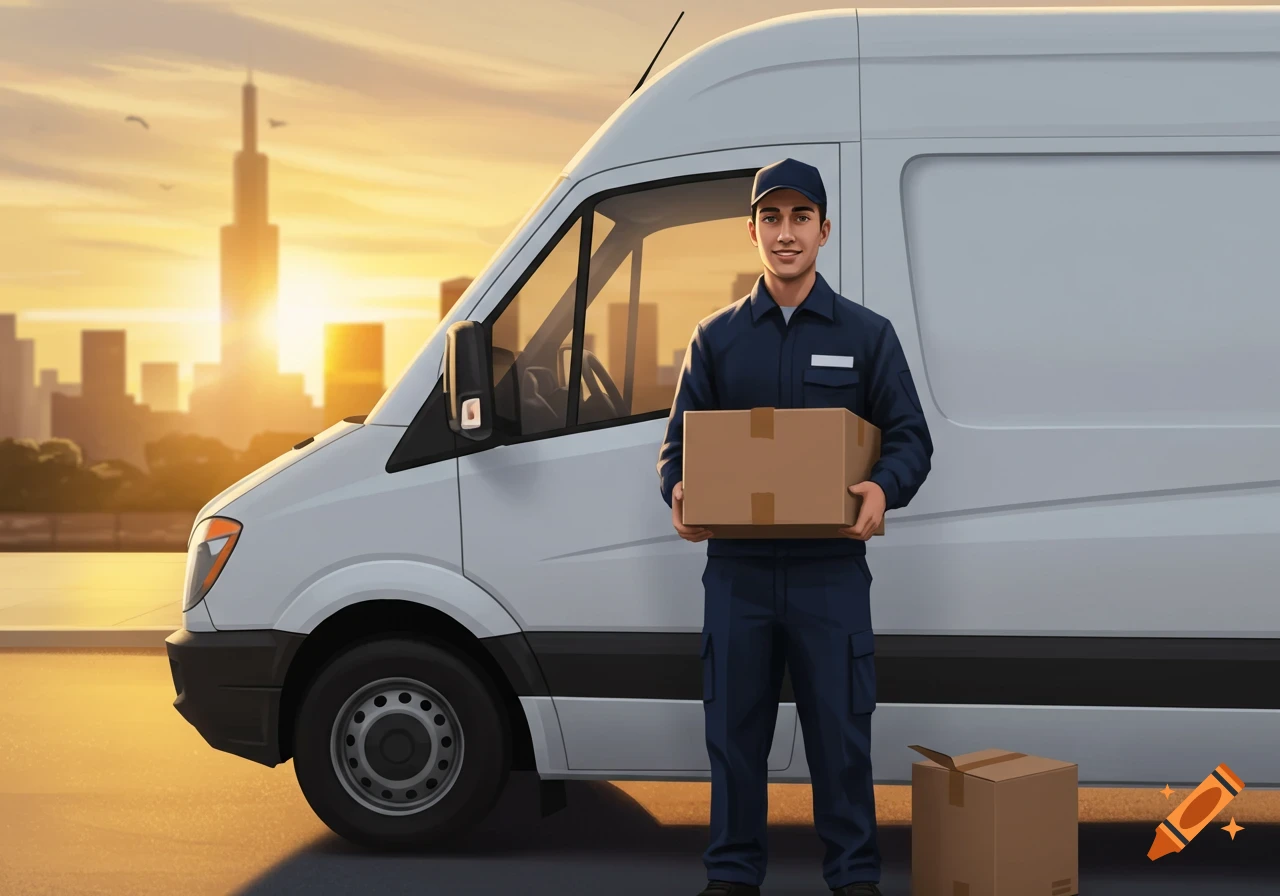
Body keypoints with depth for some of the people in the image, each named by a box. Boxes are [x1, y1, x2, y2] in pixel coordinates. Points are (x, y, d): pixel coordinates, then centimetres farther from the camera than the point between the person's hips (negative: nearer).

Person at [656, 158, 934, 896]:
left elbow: (911, 439, 3)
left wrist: (884, 490, -18)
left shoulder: (867, 334, 5)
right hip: (737, 569, 2)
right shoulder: (717, 337, 10)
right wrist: (678, 491, -11)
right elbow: (679, 438, 11)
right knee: (735, 730, 8)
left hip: (831, 569, -1)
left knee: (840, 730, 4)